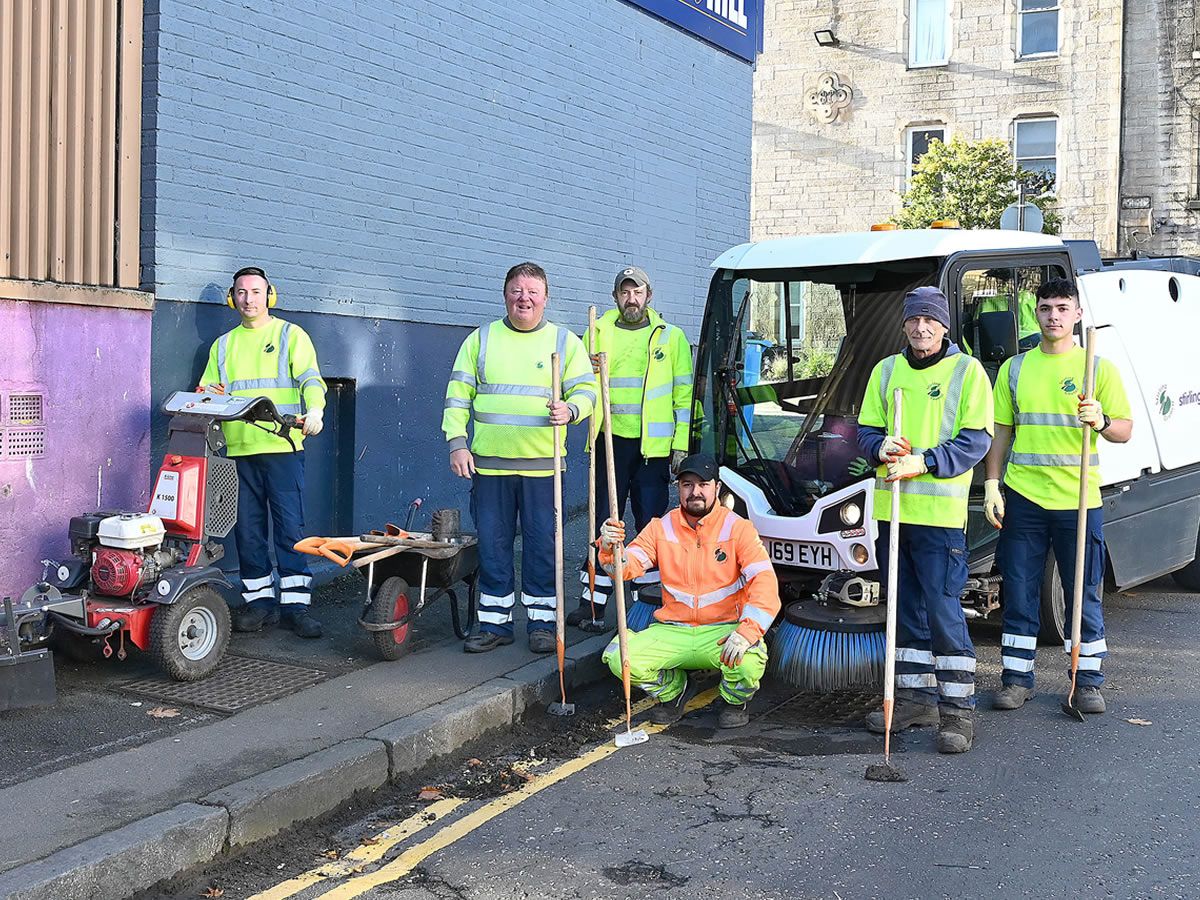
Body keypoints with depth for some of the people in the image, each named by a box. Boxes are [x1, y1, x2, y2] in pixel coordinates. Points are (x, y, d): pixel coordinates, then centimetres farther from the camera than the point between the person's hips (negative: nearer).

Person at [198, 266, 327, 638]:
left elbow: (310, 379, -5)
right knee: (247, 530, 5)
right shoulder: (223, 345, 20)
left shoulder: (291, 335, 7)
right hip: (239, 450, 4)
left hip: (282, 447, -4)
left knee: (290, 527, -6)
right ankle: (259, 601, 13)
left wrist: (314, 410, -26)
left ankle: (296, 604, -2)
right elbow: (208, 389, 20)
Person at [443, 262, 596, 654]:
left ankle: (542, 622, 13)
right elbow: (458, 395, 9)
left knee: (542, 544, 2)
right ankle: (495, 622, 15)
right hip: (489, 463, 1)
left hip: (543, 464, -1)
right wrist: (457, 443, -1)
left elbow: (587, 390, 4)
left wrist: (570, 409, -18)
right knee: (492, 544, 5)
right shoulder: (480, 339, 10)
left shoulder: (565, 341, 7)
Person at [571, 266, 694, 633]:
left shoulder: (671, 337, 6)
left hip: (654, 446, -1)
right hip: (611, 440, 2)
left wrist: (681, 444, -1)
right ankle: (592, 604, 10)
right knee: (604, 523, 5)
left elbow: (684, 394, 5)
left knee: (651, 525, 3)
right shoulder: (597, 332, 10)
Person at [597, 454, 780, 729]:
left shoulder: (737, 528, -6)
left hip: (723, 631, -2)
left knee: (748, 663, -35)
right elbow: (627, 566, -7)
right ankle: (672, 689, 12)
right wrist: (610, 549, -32)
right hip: (672, 632, 3)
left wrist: (747, 631, -33)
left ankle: (734, 701, 5)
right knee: (618, 658, -21)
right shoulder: (662, 528, 3)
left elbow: (765, 581, -16)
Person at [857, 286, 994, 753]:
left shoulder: (968, 371, 0)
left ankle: (958, 709, 1)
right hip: (890, 509, 5)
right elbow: (866, 431, 16)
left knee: (943, 609, -7)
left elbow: (976, 440, -7)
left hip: (941, 512, -5)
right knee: (905, 609, 12)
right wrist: (881, 448, -8)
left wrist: (922, 462, -18)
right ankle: (916, 696, 23)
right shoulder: (886, 371, 14)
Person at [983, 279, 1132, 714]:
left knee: (1084, 595, 5)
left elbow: (1125, 430, 2)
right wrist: (992, 486, 3)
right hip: (1023, 497, 2)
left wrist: (1102, 421, -21)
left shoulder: (1098, 367, 3)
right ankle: (1016, 679, 15)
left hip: (1079, 499, -2)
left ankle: (1088, 681, 16)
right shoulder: (1015, 369, 10)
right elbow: (1001, 432, 12)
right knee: (1019, 592, 6)